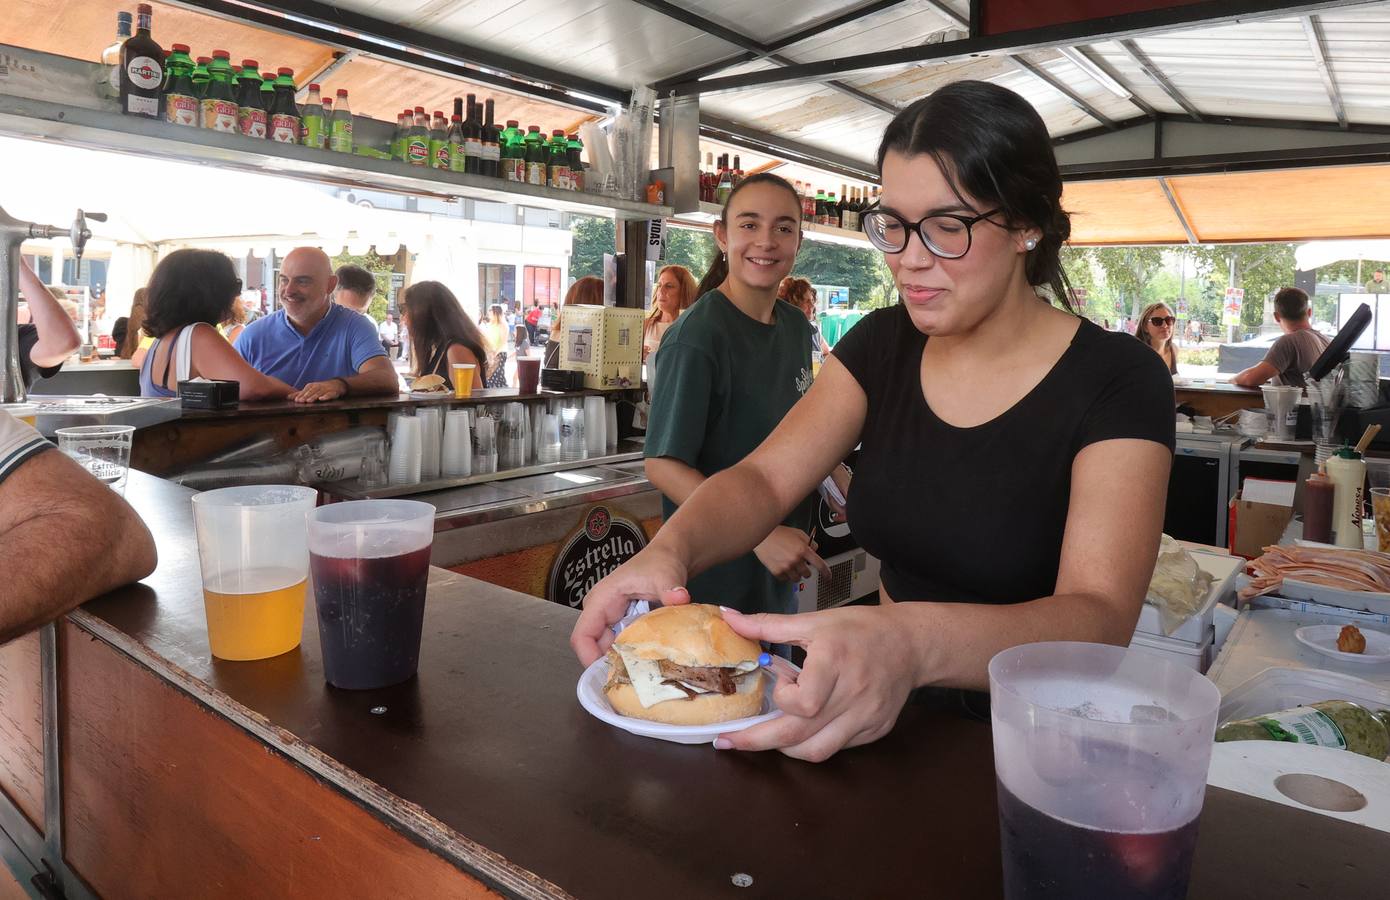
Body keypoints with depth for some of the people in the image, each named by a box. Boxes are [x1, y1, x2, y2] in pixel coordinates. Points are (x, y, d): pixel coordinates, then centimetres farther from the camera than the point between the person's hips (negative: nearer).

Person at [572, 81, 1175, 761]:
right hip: (886, 717, 3)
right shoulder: (883, 344, 2)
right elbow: (764, 480, -4)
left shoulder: (1117, 381, -14)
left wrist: (917, 644, -46)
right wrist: (668, 550, -26)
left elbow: (1101, 621, -26)